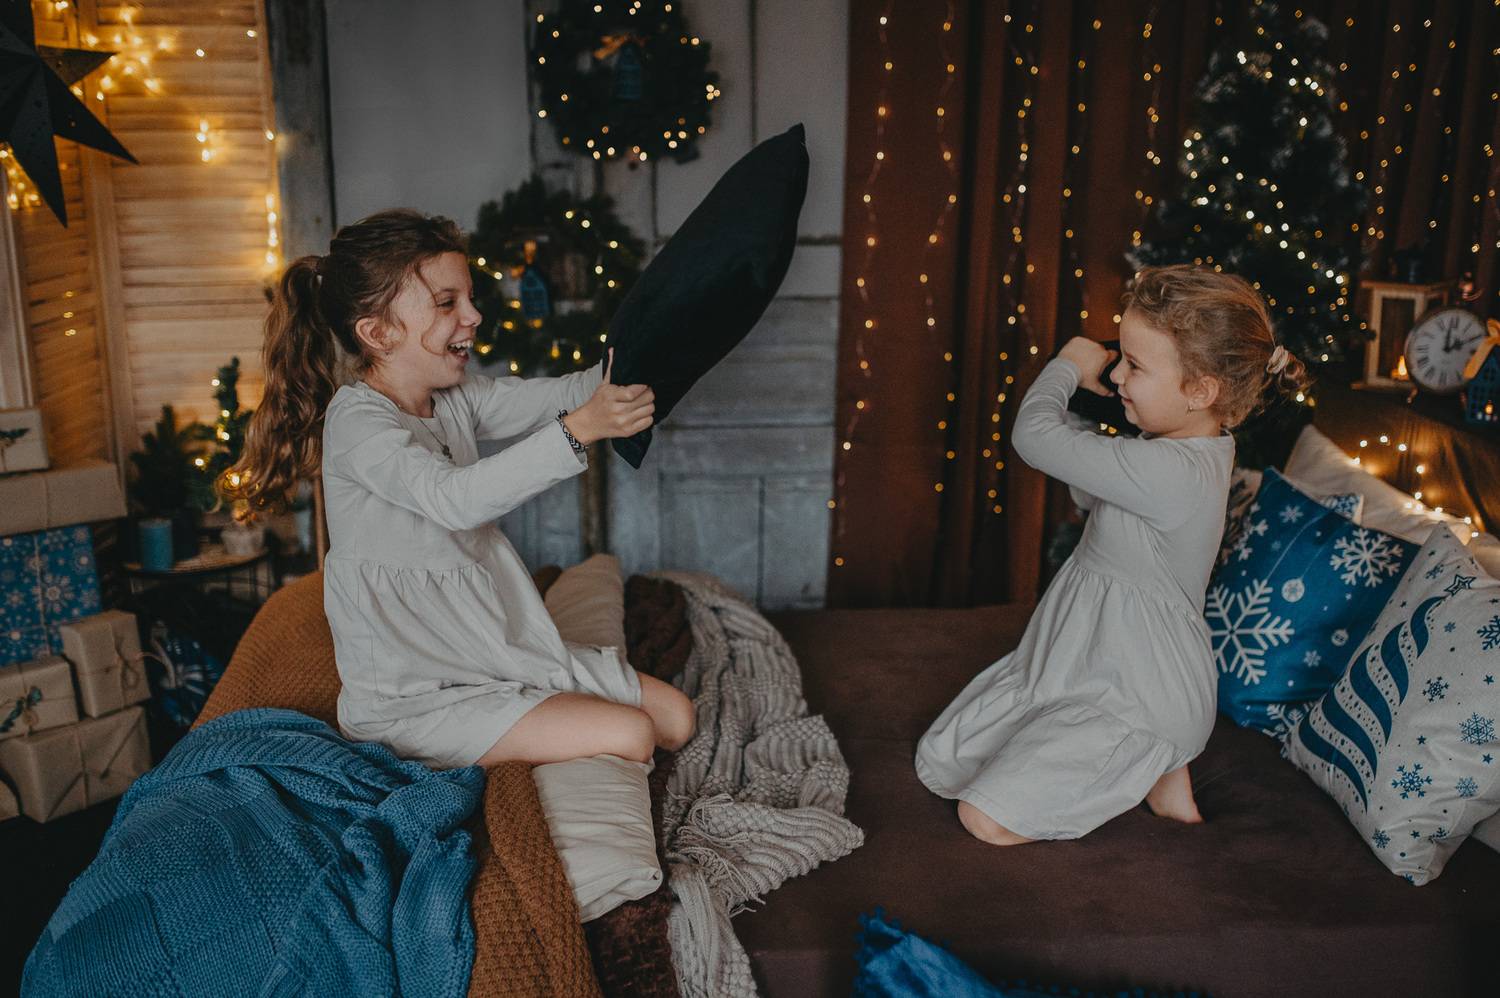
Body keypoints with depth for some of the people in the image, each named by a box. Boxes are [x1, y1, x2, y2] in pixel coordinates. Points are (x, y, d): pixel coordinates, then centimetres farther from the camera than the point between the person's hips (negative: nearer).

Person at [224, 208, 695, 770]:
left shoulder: (454, 396, 7)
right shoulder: (356, 420, -20)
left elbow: (538, 399, 0)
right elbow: (457, 499, -35)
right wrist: (579, 429, -44)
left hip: (502, 654, 8)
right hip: (410, 697, -8)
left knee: (675, 716, 3)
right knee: (628, 736, -18)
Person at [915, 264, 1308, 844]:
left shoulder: (1168, 469, -31)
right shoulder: (1189, 450, 0)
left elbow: (1034, 438, -30)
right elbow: (1089, 496, 15)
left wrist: (1067, 366, -9)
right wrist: (1074, 400, 0)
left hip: (1136, 696, -10)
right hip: (1077, 661, 10)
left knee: (985, 818, -13)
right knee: (939, 764, 12)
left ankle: (1151, 771, 6)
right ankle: (1147, 756, 17)